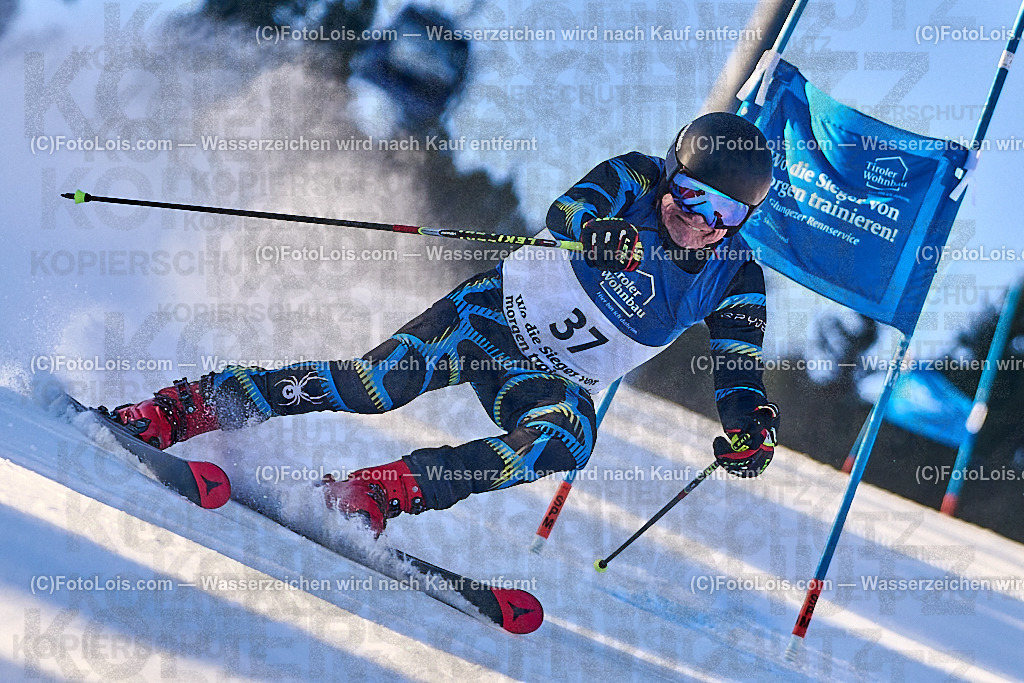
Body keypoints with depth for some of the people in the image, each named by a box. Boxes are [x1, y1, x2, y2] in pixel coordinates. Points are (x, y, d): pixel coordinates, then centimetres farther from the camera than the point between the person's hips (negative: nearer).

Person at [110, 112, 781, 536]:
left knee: (566, 442, -32)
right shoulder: (636, 178, -12)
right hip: (499, 309, -2)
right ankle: (177, 410, -16)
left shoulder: (736, 282, -6)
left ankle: (373, 493, -33)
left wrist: (752, 425, -30)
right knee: (376, 384, -23)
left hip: (554, 381, 2)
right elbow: (565, 209, -29)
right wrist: (597, 227, -53)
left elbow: (739, 372, -7)